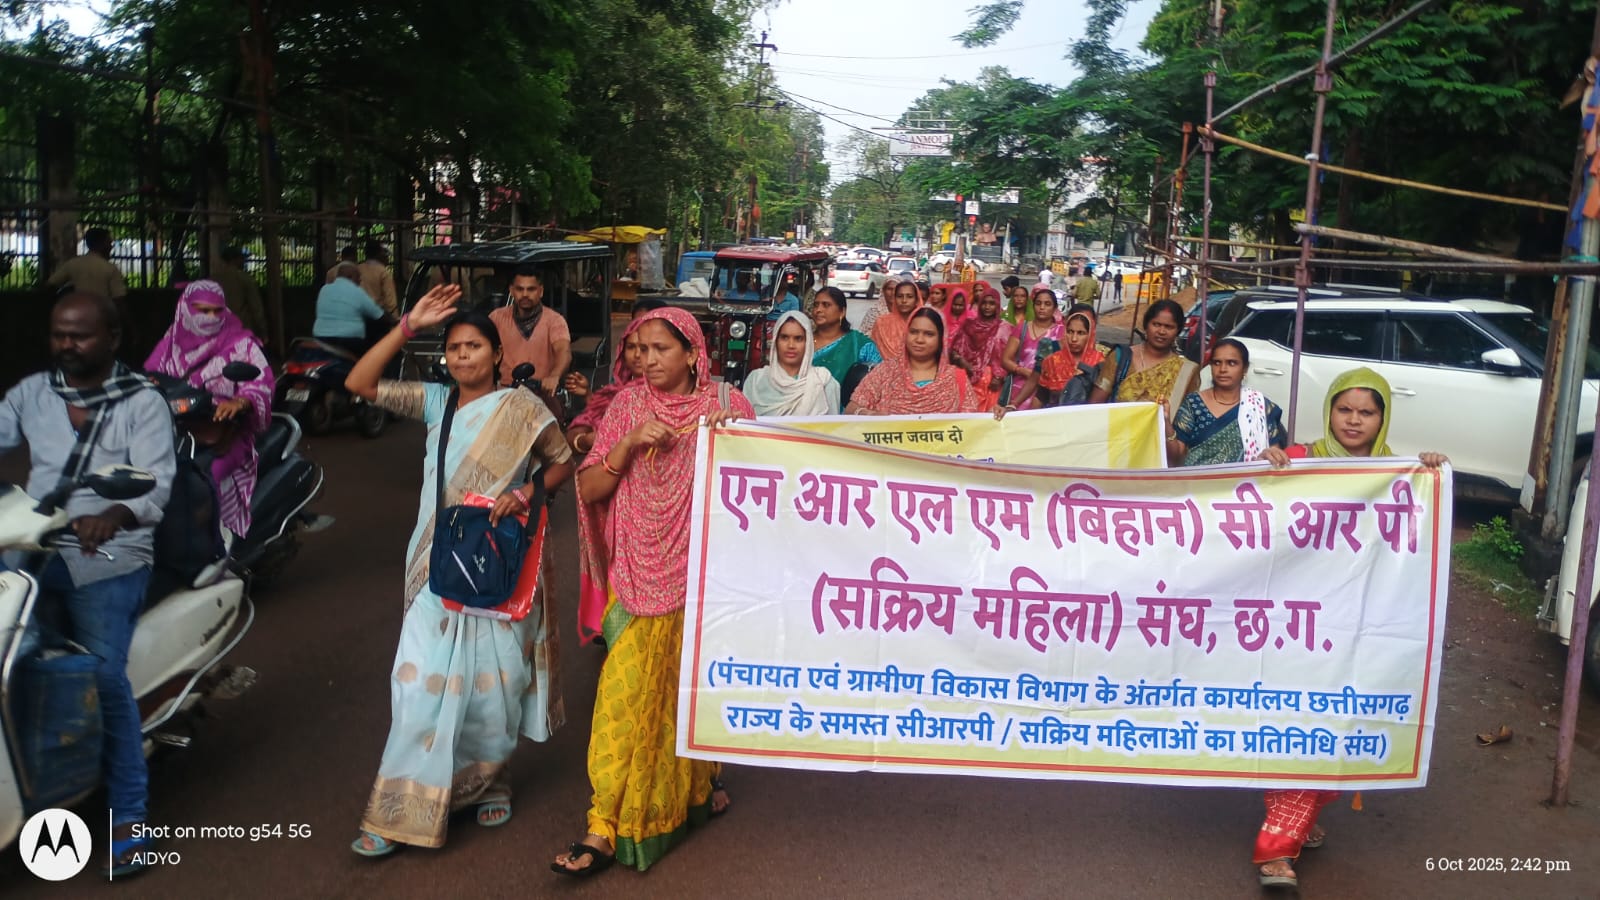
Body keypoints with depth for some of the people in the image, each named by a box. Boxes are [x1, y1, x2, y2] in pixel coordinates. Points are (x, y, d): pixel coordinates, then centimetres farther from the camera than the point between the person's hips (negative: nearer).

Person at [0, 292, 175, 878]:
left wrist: (111, 516, -31)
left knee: (104, 677, -14)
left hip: (108, 558, -4)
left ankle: (128, 817, -7)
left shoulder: (142, 402, 0)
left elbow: (155, 481, -12)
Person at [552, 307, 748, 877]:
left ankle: (695, 784, 37)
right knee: (629, 691, -5)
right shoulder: (629, 405, 1)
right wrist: (630, 443, -15)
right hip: (642, 576, 0)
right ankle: (607, 826, 4)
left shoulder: (727, 403, -1)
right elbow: (588, 490, -1)